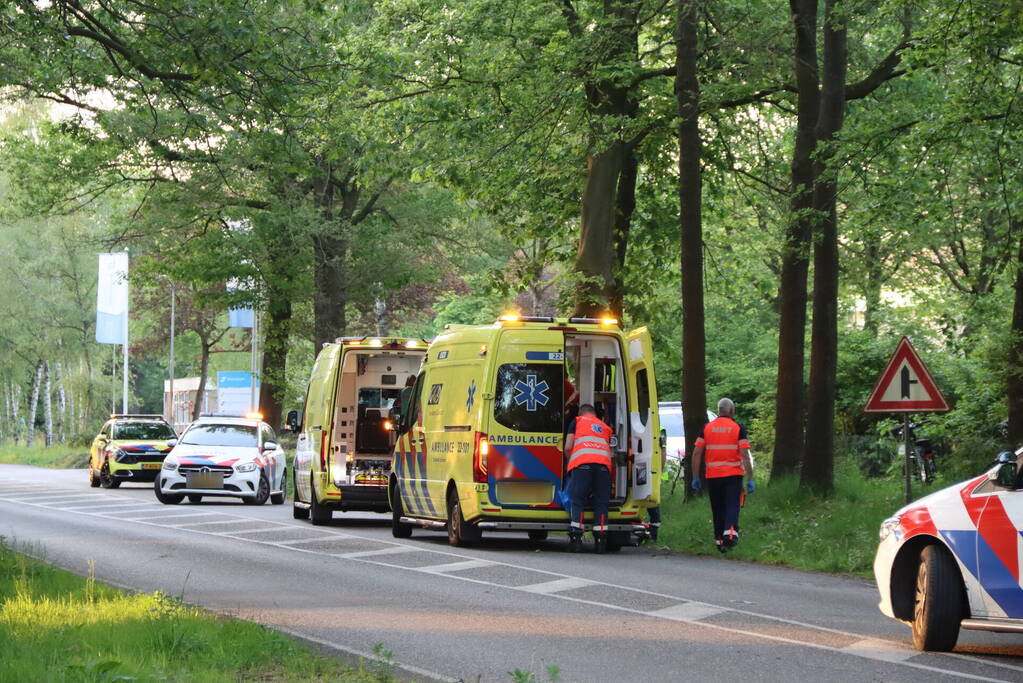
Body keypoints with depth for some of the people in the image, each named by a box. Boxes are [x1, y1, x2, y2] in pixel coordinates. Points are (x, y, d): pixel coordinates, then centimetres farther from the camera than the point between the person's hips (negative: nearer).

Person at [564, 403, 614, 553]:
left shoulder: (577, 421, 21)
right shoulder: (605, 427, 31)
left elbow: (568, 447, 13)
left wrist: (569, 462, 30)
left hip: (581, 463, -3)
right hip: (604, 464, 3)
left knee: (577, 501, -1)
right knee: (601, 503, 4)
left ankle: (576, 538, -11)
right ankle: (601, 539, -2)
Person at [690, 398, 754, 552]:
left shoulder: (707, 428, 6)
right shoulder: (738, 428, -2)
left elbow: (696, 454, 3)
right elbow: (745, 455, -8)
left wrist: (695, 477, 8)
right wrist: (750, 479, -6)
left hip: (713, 476, 3)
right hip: (733, 475, -3)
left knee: (718, 510, 13)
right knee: (732, 506, -6)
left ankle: (719, 540, 18)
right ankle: (730, 532, -29)